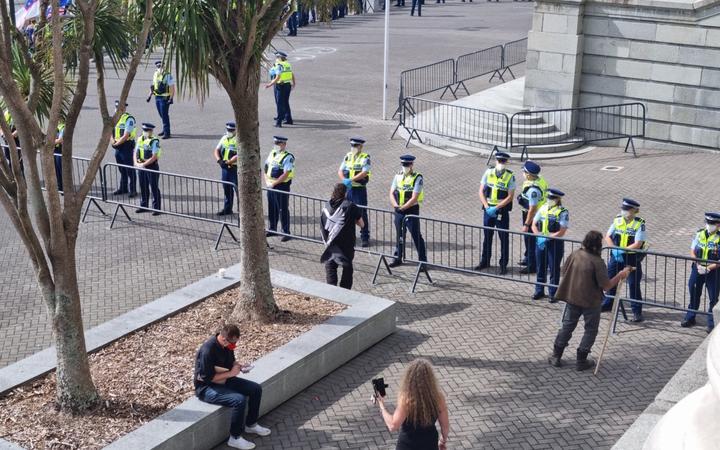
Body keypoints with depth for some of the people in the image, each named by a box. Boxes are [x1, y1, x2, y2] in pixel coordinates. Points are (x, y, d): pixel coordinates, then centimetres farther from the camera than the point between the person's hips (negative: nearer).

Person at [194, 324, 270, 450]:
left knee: (256, 389, 0)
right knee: (239, 400, -28)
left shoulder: (227, 345, -4)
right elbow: (207, 378, -28)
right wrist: (230, 373, -23)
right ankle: (235, 438, -12)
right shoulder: (208, 350, -30)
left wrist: (239, 365, -8)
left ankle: (251, 425, 18)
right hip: (206, 388, -9)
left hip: (224, 380, 9)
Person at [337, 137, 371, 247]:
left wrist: (351, 180, -28)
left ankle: (365, 238, 4)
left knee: (362, 213, -2)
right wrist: (344, 180, -15)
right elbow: (340, 171, 5)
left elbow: (364, 173, -20)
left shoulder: (365, 158, -8)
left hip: (360, 189, -5)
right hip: (348, 188, 5)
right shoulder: (348, 156, 8)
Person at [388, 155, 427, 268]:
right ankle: (398, 258, 28)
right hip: (399, 211, 5)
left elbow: (414, 198, -17)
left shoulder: (417, 178, -11)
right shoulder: (398, 176, 7)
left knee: (416, 236, -2)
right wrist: (395, 206, -12)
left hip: (412, 210, -5)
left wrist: (403, 207, -20)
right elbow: (392, 193, 4)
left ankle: (423, 260, 4)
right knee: (399, 235, 16)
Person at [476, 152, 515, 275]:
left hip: (502, 210, -3)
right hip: (488, 209, 3)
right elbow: (481, 192, 0)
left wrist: (496, 208, -19)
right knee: (487, 236, 14)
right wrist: (487, 207, -12)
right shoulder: (488, 173, -1)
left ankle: (503, 265, 11)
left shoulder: (510, 176, -9)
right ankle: (485, 261, 28)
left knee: (504, 238, 2)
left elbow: (510, 197, -12)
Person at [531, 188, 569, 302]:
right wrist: (539, 235, -9)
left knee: (554, 270, 5)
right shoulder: (543, 208, 6)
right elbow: (534, 225, 8)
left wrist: (547, 237, -21)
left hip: (555, 244, -5)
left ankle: (553, 293, 15)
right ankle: (539, 291, 27)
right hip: (540, 243, 5)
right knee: (540, 268, 15)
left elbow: (561, 232, -17)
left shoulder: (562, 212, -11)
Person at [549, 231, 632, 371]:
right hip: (590, 301, -5)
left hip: (572, 298, 5)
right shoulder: (598, 262, -22)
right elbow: (606, 286, -19)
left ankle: (556, 356, 22)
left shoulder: (574, 255, -7)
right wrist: (620, 275, -8)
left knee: (567, 326, 18)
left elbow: (564, 272, 6)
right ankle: (581, 361, 15)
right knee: (591, 330, 13)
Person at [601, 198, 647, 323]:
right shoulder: (617, 220, 2)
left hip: (632, 258, -5)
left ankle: (637, 312, 4)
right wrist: (614, 248, -13)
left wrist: (622, 250, -24)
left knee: (634, 284, -3)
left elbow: (638, 244, -18)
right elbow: (608, 237, 4)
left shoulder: (639, 224, -13)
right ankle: (608, 303, 34)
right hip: (616, 256, 5)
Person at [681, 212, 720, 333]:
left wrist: (709, 268, -20)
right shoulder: (700, 234, 1)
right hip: (697, 269, 4)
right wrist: (698, 265, -8)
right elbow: (692, 251, 5)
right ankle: (690, 318, 32)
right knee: (694, 294, 16)